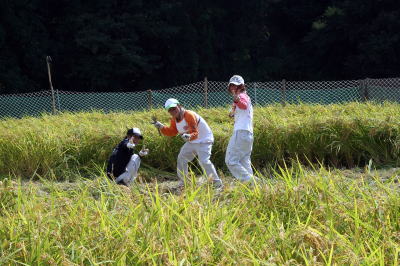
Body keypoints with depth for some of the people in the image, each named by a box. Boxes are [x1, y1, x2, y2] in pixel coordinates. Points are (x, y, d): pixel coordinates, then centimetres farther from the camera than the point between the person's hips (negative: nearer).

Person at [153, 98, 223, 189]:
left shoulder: (189, 115, -27)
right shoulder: (174, 119, -1)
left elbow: (195, 132, -32)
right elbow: (172, 132, 9)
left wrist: (189, 137, -53)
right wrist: (161, 127, -4)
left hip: (204, 140, -9)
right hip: (191, 142, 9)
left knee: (204, 161, -23)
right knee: (181, 159, 10)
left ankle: (217, 183, -15)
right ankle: (183, 183, 26)